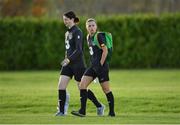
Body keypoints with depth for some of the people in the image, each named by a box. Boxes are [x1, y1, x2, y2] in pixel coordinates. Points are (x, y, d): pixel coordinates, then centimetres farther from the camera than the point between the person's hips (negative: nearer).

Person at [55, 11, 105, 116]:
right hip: (68, 64, 8)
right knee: (61, 85, -6)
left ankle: (99, 106, 17)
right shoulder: (67, 33, 14)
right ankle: (62, 111, -2)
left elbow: (78, 50, -22)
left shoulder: (77, 32, -13)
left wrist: (69, 59, -32)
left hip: (78, 64, -8)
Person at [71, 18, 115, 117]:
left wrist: (101, 64, -15)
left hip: (101, 66, -8)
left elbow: (105, 50, -14)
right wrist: (94, 63, 16)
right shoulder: (88, 37, 13)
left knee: (106, 89, -1)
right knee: (82, 85, -3)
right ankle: (82, 111, -4)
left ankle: (112, 111, 10)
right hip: (93, 66, 8)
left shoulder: (99, 36, -11)